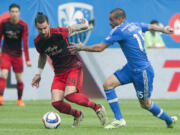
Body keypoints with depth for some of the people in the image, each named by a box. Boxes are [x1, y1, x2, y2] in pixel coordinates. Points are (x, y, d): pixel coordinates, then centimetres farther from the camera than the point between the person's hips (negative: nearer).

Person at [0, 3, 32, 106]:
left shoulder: (23, 25, -11)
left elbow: (25, 42, -12)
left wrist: (27, 59, -15)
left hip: (17, 54, 0)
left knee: (19, 79, 6)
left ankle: (20, 100, 23)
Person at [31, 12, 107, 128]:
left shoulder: (58, 32, -19)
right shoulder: (37, 41, -2)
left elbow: (72, 29, 3)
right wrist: (39, 73, 19)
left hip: (73, 67, -5)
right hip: (59, 71, 5)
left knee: (69, 95, -29)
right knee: (56, 103, -12)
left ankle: (97, 108, -9)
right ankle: (77, 115, 18)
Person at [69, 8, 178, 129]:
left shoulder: (119, 31, -17)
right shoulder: (135, 26, 6)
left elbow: (99, 48, -14)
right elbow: (151, 26, 26)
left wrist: (82, 48, -1)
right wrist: (164, 29, 42)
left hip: (142, 71, -9)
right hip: (131, 68, 9)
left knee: (145, 104, 3)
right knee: (108, 84, -2)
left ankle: (169, 120, 21)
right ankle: (119, 120, 2)